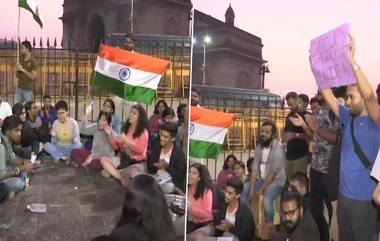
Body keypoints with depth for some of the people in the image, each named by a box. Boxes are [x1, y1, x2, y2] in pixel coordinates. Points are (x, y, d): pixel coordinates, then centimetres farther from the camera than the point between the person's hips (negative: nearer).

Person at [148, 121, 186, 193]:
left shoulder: (179, 153, -13)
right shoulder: (156, 146, 0)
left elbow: (181, 175, -10)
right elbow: (150, 165, 5)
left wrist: (167, 166, -19)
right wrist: (157, 165, -16)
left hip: (171, 183, -4)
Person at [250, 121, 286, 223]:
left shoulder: (278, 148, -18)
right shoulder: (259, 147, 3)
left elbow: (273, 172, -21)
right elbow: (255, 169, -4)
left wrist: (261, 190, -20)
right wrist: (252, 190, -12)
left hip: (276, 182, -7)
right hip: (261, 180, 7)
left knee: (266, 200, -31)